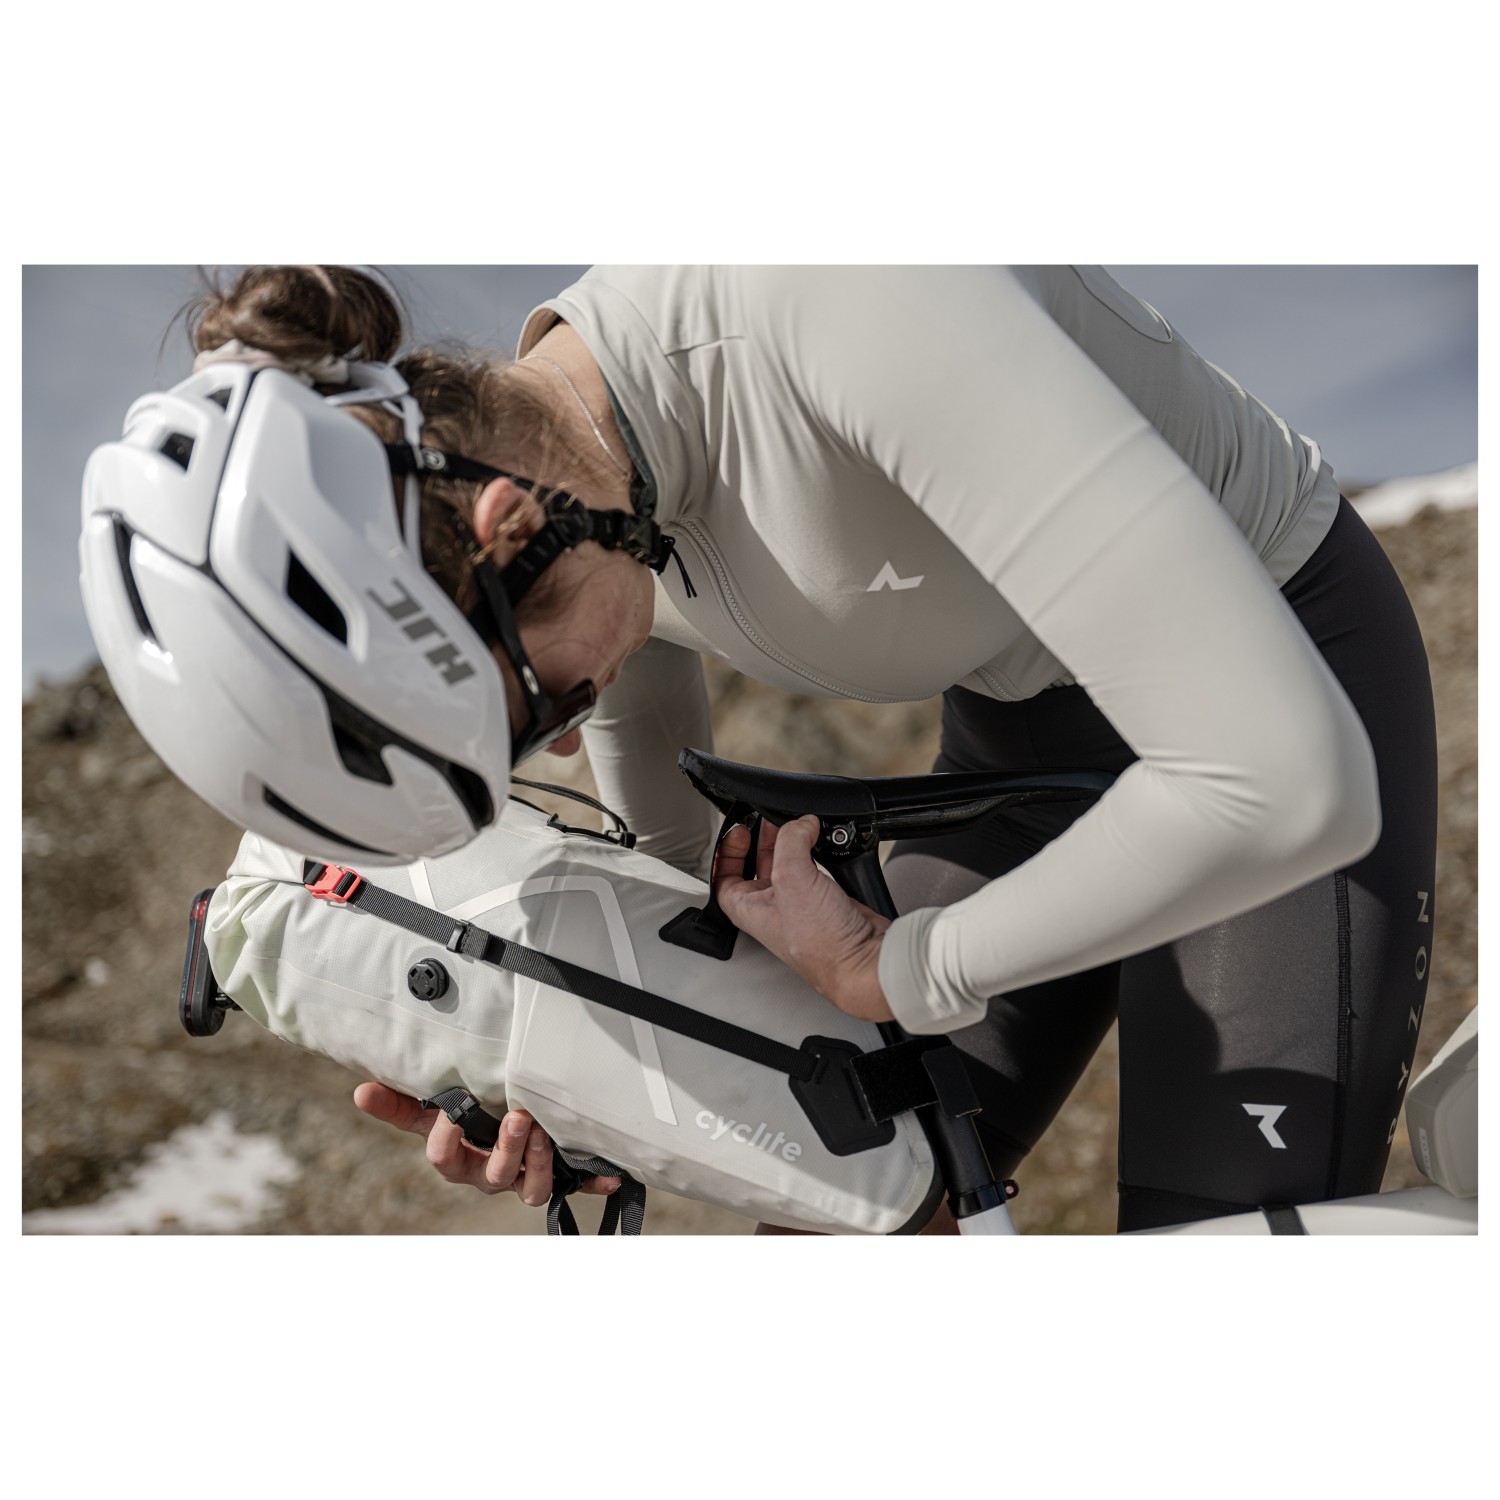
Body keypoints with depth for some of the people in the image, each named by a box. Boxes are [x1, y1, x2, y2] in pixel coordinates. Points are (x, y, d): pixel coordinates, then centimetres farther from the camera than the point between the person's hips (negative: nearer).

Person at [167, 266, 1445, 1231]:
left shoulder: (844, 293, -38)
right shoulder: (551, 483, -13)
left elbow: (1290, 782, -42)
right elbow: (675, 861, 5)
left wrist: (885, 971, -28)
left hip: (1295, 687, -6)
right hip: (1017, 726, 7)